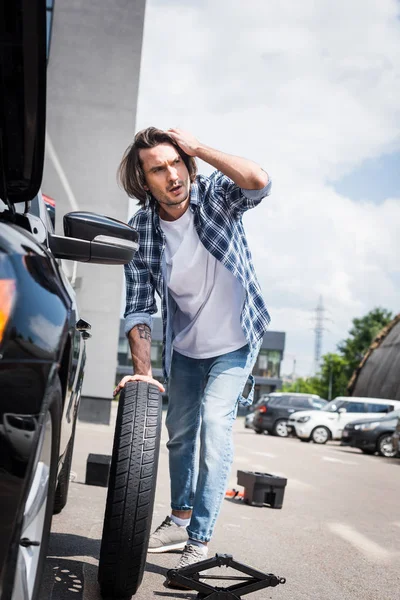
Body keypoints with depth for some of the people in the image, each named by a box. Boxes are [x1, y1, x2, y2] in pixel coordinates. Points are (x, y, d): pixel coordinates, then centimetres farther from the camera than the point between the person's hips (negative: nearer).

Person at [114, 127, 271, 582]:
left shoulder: (216, 194, -20)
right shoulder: (139, 229, -16)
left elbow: (259, 183, -43)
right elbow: (139, 307, -14)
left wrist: (198, 147, -36)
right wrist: (142, 371, -23)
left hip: (235, 342, -3)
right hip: (184, 348, 4)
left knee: (215, 421, -18)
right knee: (180, 433, 15)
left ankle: (199, 541, -7)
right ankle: (180, 520, 38)